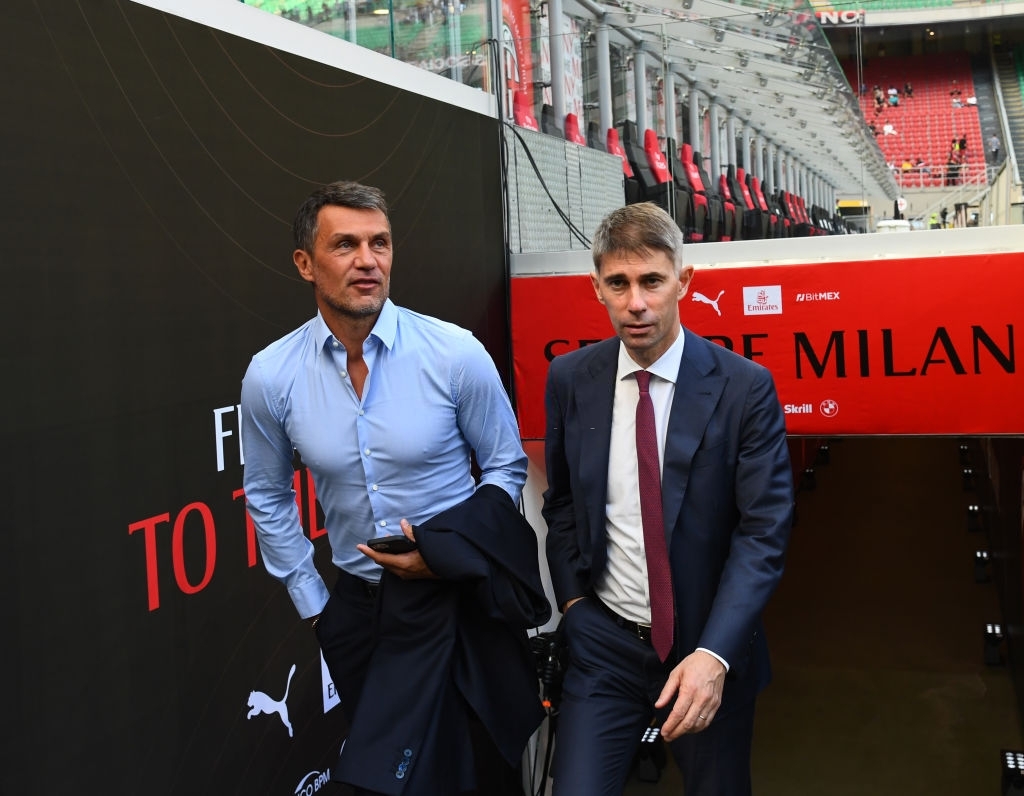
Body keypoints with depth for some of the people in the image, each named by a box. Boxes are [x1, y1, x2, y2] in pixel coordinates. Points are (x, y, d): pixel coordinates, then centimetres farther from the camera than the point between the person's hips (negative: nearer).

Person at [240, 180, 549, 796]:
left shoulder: (456, 354, -15)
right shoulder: (271, 376, -8)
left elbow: (506, 468, -2)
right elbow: (268, 497, 8)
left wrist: (443, 552, -15)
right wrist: (311, 603, 10)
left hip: (460, 597, -3)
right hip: (359, 607, 3)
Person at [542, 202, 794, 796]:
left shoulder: (744, 386, -12)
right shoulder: (570, 379, -3)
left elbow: (764, 531, -14)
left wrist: (714, 653, -23)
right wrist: (573, 600, 2)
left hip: (708, 645, -1)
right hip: (603, 642, 1)